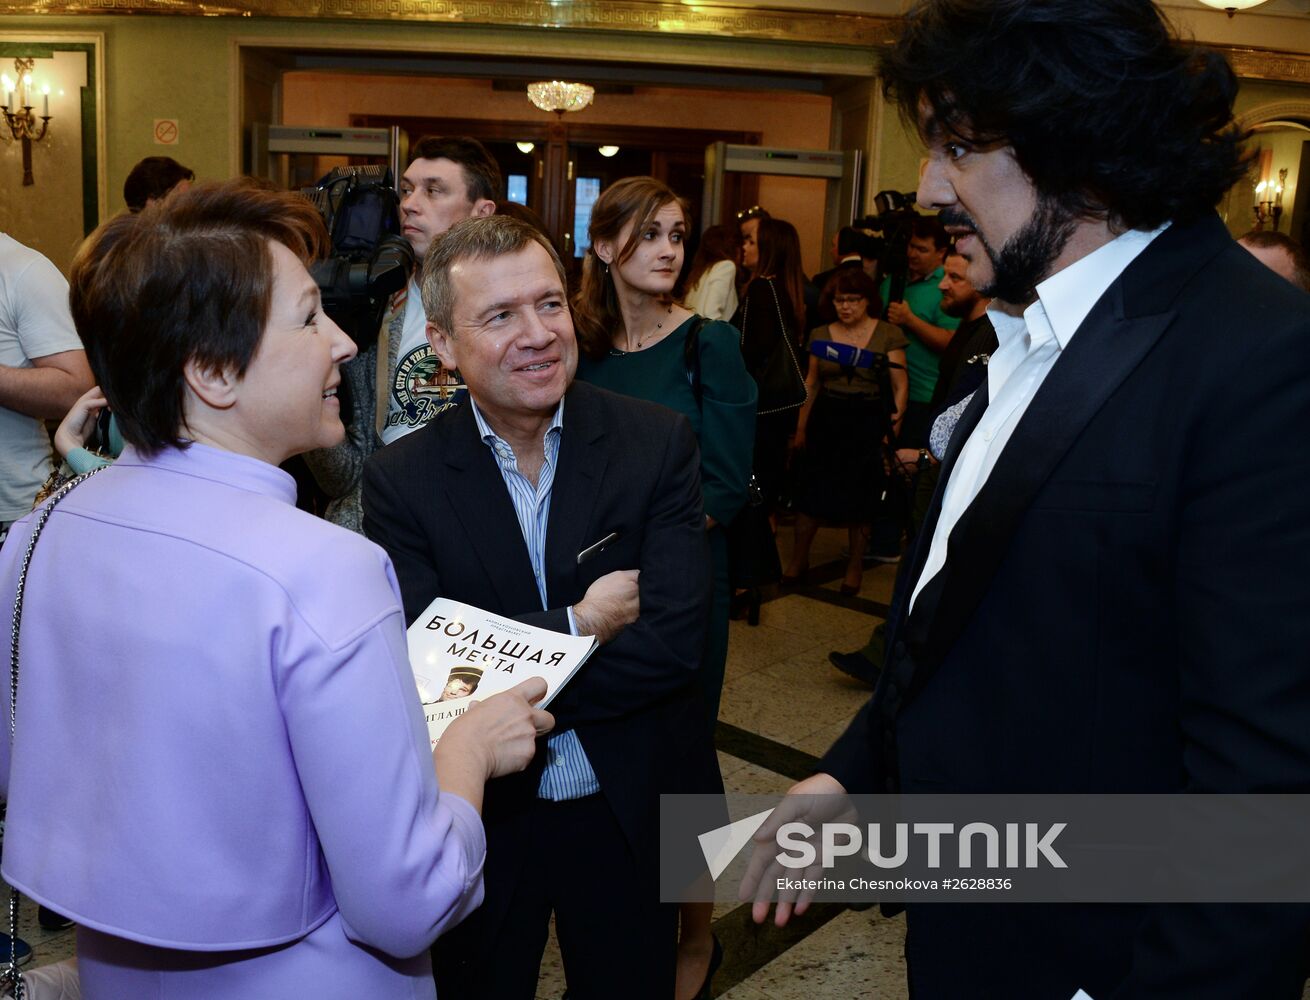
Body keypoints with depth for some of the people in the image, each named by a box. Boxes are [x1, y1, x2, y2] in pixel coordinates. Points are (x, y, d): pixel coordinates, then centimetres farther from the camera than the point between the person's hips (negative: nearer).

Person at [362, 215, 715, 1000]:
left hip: (630, 815, 0)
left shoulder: (658, 443, -12)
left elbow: (673, 642, -19)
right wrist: (577, 627, -20)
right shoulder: (403, 479, -12)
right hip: (478, 820, 0)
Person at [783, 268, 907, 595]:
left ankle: (855, 566, 22)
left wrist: (894, 426, -13)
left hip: (868, 425, -2)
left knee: (859, 498, 6)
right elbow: (811, 384, 10)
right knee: (810, 493, 2)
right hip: (825, 422, 2)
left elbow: (900, 386, -4)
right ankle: (798, 559, 18)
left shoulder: (889, 334, -3)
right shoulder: (821, 334, 6)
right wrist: (801, 428, 8)